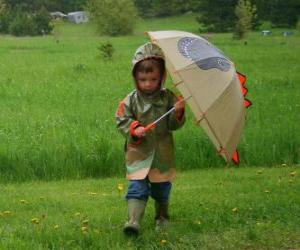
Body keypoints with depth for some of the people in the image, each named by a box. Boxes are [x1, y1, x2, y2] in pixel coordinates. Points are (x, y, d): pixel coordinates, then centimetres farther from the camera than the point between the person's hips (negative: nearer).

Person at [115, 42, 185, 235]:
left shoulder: (168, 98, -3)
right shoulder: (131, 100, -5)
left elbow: (174, 125, -4)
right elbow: (121, 121, -3)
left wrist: (178, 112, -24)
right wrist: (134, 129, -21)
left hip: (162, 154, 1)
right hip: (139, 154, -1)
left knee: (162, 190, 15)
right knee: (137, 188, -12)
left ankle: (162, 217, 35)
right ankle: (134, 221, -17)